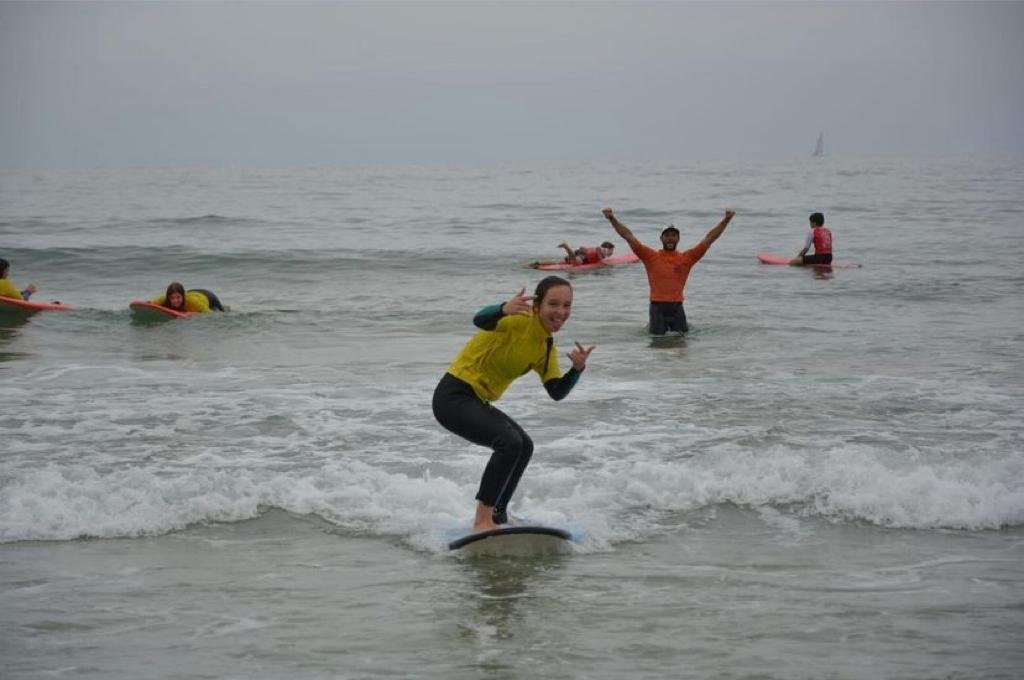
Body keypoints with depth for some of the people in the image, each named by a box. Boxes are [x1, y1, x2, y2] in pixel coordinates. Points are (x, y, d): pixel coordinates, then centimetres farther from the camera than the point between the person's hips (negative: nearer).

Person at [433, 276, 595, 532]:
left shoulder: (547, 348, 9)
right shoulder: (520, 319, -17)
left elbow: (557, 392, 3)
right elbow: (480, 320, -36)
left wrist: (577, 369, -15)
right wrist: (504, 310, -58)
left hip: (477, 403, 10)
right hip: (453, 396, -10)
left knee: (523, 447, 19)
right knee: (510, 441, -25)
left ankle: (496, 517, 33)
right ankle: (482, 519, -20)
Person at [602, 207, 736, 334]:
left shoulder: (686, 258, 7)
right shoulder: (651, 256, 3)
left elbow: (709, 239, 7)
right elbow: (629, 236, -1)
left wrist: (726, 221, 1)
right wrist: (612, 219, -9)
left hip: (677, 308, 2)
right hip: (657, 307, -2)